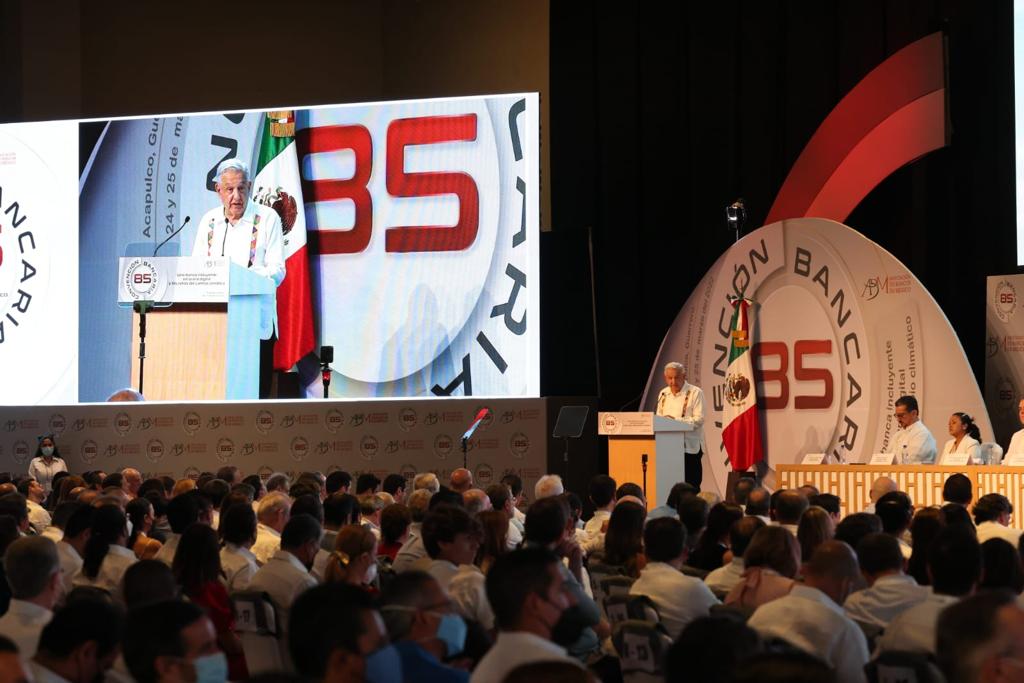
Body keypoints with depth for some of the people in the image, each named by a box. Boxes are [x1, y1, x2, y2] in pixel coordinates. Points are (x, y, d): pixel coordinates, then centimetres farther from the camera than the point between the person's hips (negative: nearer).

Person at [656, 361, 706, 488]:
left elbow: (699, 420, -13)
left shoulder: (695, 393, -4)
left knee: (691, 486, -5)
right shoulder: (663, 394, 16)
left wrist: (676, 420, -22)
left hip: (689, 448, -5)